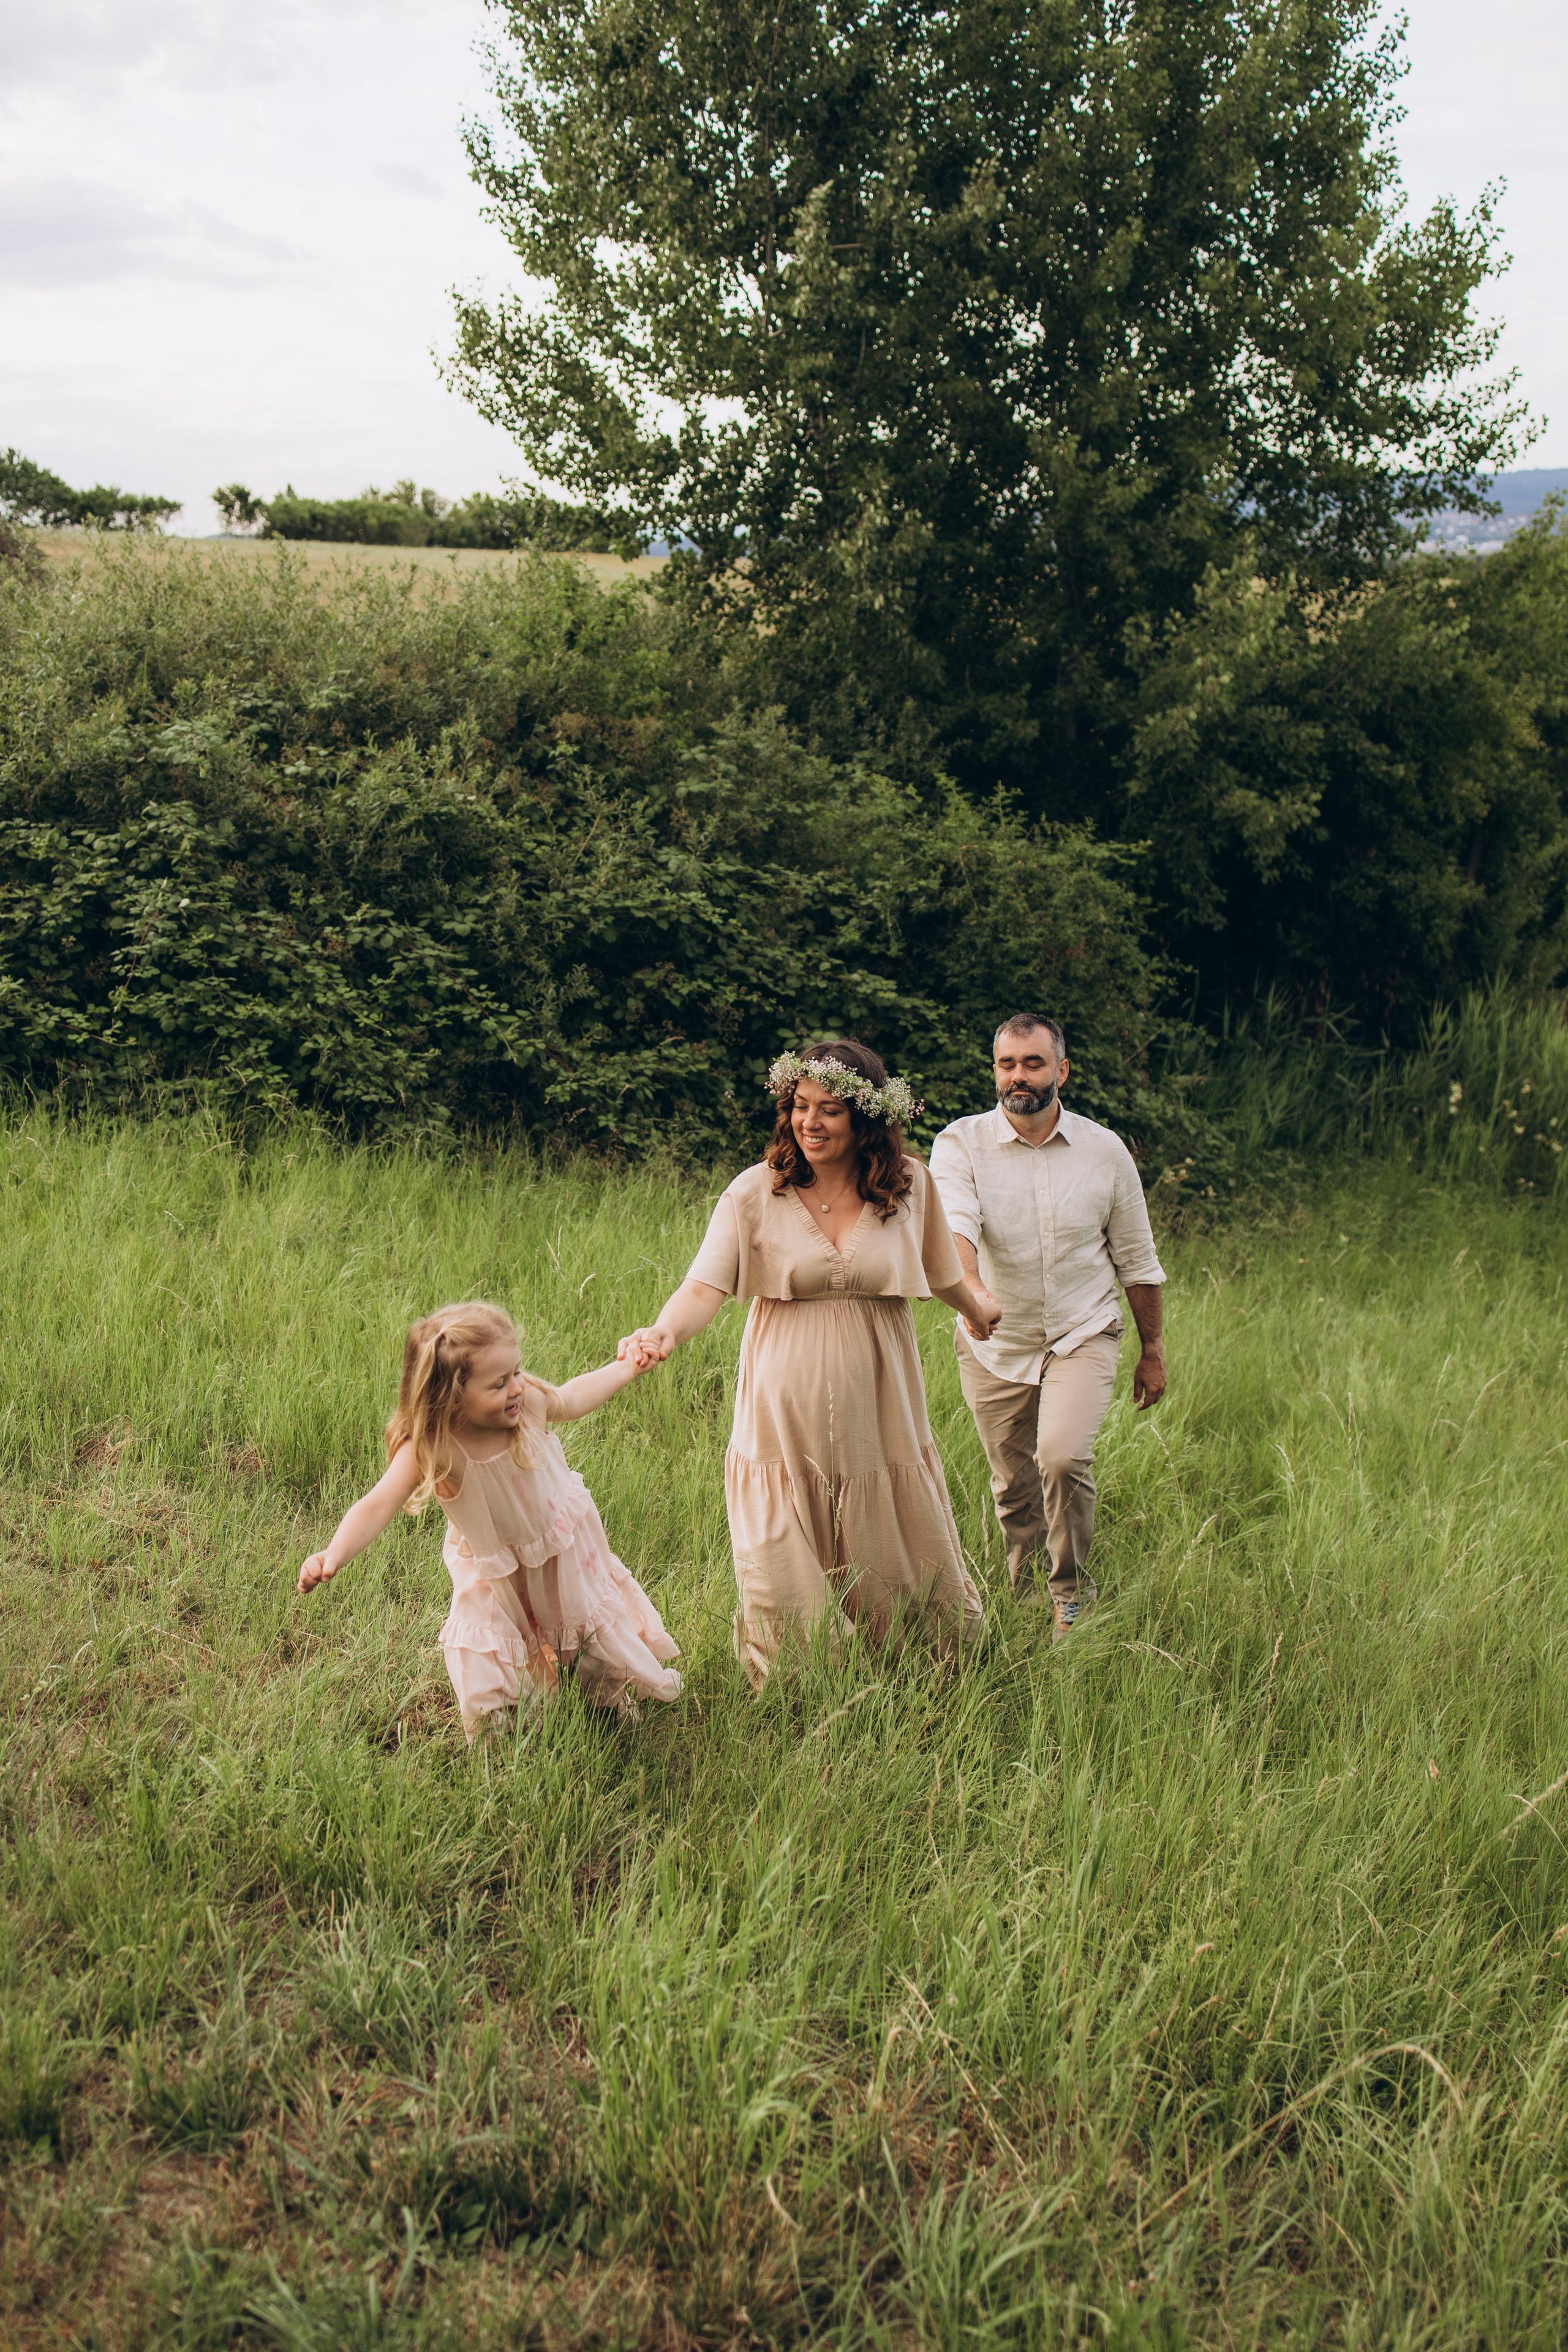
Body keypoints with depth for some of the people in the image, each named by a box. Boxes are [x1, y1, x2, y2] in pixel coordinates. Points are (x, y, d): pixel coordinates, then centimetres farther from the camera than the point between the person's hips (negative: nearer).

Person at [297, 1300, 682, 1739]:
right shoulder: (429, 1449, -38)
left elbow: (572, 1399, -3)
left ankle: (611, 1691, 55)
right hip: (494, 1574, -3)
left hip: (566, 1548, 3)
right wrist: (335, 1554, -62)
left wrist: (626, 1368, 4)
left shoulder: (530, 1400, -27)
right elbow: (377, 1506, -45)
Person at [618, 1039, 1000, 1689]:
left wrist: (978, 1315, 34)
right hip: (786, 1413, -1)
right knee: (786, 1595, 5)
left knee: (904, 1569, 12)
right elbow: (706, 1286, -18)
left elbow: (939, 1272, 18)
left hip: (876, 1410, 2)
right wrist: (666, 1330, -38)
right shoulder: (756, 1192, -8)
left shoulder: (909, 1185, -1)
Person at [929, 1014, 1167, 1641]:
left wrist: (1152, 1350, 12)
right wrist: (972, 1288, -47)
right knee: (1012, 1487, 9)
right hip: (994, 1347, 1)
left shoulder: (1104, 1150, -1)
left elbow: (1136, 1260, 9)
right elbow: (952, 1226, -27)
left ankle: (1071, 1592, 1)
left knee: (1063, 1458, -21)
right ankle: (1024, 1599, 33)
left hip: (1082, 1336, -1)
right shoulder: (961, 1144, -7)